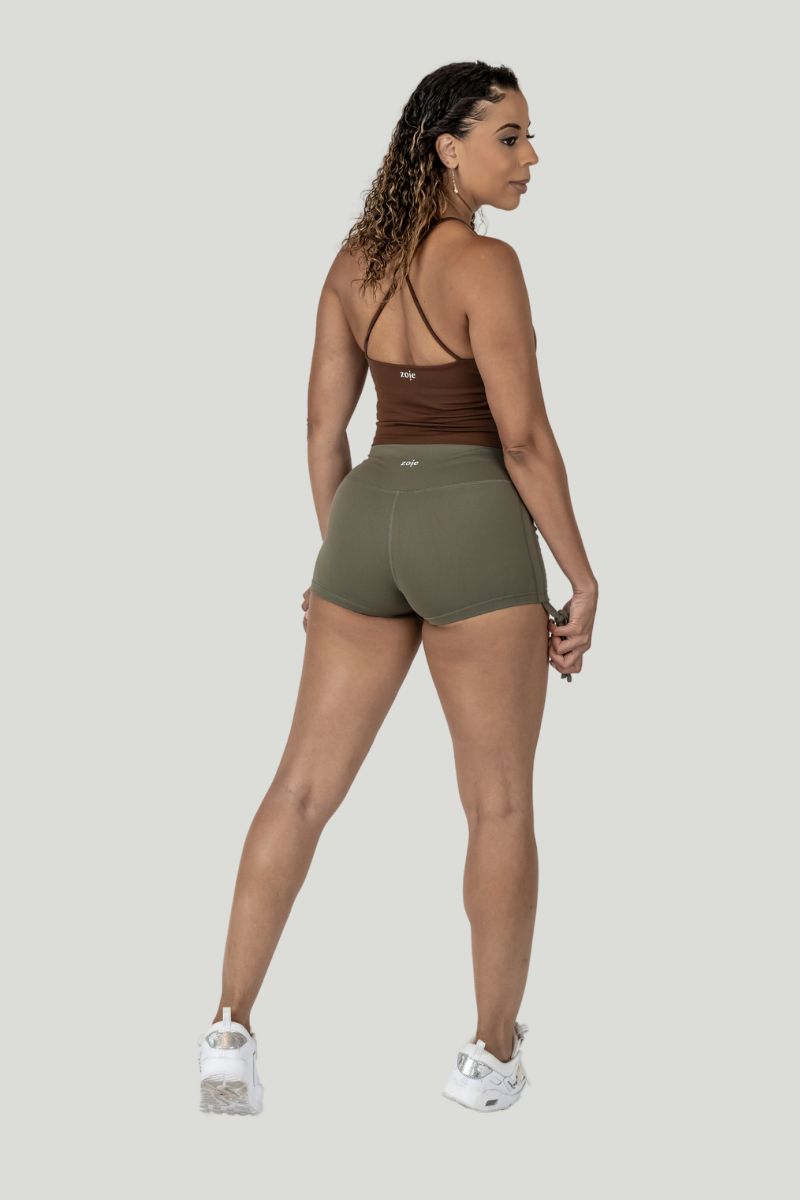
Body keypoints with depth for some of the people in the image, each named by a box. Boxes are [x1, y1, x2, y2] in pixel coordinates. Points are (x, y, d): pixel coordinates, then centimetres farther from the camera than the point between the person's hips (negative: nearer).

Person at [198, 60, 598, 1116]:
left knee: (305, 786, 8)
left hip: (370, 518, 6)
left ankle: (231, 1029, 3)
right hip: (473, 528, -6)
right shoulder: (485, 264, -14)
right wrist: (582, 579, -9)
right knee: (500, 804, 7)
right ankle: (493, 1054, 14)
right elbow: (524, 437, -16)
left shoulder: (355, 261, 8)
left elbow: (324, 424, 10)